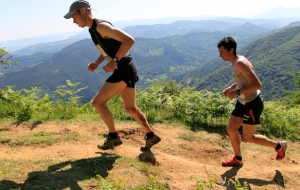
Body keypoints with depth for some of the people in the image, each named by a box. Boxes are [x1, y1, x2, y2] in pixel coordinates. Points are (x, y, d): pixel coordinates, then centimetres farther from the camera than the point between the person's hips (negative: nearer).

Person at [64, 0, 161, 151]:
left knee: (98, 102, -5)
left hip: (124, 70, -10)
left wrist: (114, 61, -24)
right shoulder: (93, 29, 14)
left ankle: (113, 137, 9)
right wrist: (96, 63, 11)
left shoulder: (101, 26, -17)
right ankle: (151, 136, 28)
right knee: (130, 108, 17)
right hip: (125, 70, 10)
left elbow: (129, 40, -25)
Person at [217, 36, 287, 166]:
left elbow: (257, 84, -29)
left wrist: (237, 92, -27)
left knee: (248, 137, 4)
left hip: (252, 103, -9)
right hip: (243, 102, 9)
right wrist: (230, 88, 8)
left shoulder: (241, 63, -25)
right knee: (231, 130, 12)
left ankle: (279, 146, 25)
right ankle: (238, 159, 30)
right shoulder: (235, 62, 6)